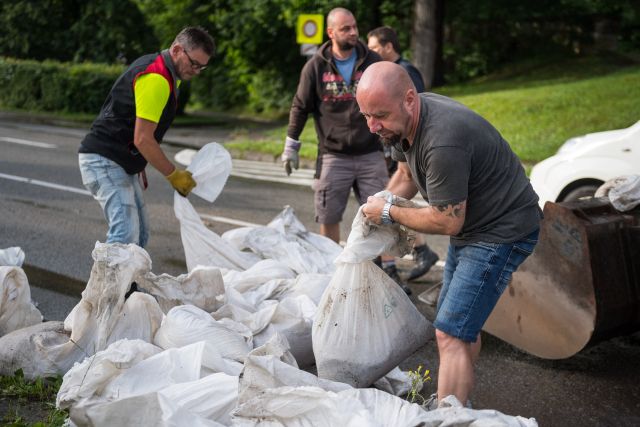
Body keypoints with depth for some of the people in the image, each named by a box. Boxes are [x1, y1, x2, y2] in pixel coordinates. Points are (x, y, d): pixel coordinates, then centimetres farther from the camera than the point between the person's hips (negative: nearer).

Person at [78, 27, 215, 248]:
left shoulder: (164, 73, 13)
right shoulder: (156, 79, -20)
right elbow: (142, 139, -23)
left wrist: (139, 168, 22)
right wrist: (174, 175, -13)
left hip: (123, 163, 11)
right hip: (104, 161, -11)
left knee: (139, 233, 11)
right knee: (126, 233, -20)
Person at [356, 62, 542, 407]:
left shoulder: (443, 142, -34)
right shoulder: (403, 119, -4)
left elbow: (447, 222, -25)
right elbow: (406, 176, 15)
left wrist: (389, 213, -12)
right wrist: (378, 205, -2)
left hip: (502, 232, -10)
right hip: (471, 228, 10)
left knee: (451, 333, -16)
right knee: (461, 325, 20)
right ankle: (457, 402, 35)